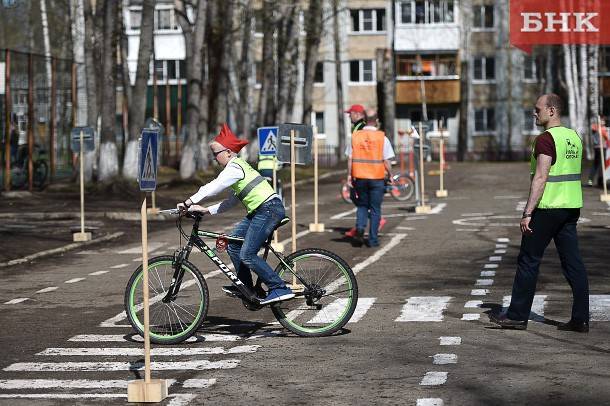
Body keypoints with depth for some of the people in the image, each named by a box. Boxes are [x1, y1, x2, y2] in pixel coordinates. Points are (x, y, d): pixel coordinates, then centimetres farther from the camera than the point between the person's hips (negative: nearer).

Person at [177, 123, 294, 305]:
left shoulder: (234, 168, -10)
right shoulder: (239, 166, 20)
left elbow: (211, 188, -21)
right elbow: (233, 200, 20)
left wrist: (188, 203, -21)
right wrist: (207, 210, 14)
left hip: (269, 209, -10)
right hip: (259, 211, 10)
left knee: (247, 255, -13)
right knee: (233, 242, 12)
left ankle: (280, 289, -13)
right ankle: (246, 286, 18)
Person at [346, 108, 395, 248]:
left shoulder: (355, 136, 0)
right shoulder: (382, 138, -6)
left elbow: (350, 159, 1)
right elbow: (386, 161, -5)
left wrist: (349, 175, 9)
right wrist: (390, 175, 8)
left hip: (359, 177, 2)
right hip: (377, 178, -2)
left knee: (362, 205, 18)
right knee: (375, 209, 7)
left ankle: (360, 228, -7)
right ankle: (373, 239, 8)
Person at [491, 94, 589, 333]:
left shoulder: (545, 139, -14)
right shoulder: (574, 137, 13)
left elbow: (540, 178, -20)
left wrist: (528, 213, -20)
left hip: (548, 208, -8)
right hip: (572, 206, 8)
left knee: (528, 261, 1)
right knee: (573, 262, 6)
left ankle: (517, 316, 6)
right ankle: (580, 319, 4)